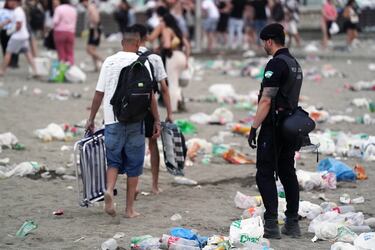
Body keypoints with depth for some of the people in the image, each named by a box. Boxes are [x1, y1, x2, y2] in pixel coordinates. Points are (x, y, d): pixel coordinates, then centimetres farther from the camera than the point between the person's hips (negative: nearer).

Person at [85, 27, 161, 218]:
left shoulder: (109, 62, 3)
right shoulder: (142, 63, -4)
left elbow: (99, 93, 5)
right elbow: (150, 95, -6)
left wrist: (91, 118, 14)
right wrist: (157, 121, 1)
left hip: (112, 121, 2)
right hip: (135, 121, -2)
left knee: (113, 160, 14)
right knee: (133, 164, 8)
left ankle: (109, 189, -14)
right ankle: (130, 208, 10)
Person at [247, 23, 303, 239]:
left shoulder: (276, 64, -16)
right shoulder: (295, 64, 14)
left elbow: (266, 101, -20)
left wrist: (254, 128, -18)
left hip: (274, 126, -9)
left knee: (265, 174, -6)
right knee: (288, 173, 13)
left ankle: (271, 225, -12)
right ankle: (293, 223, 14)